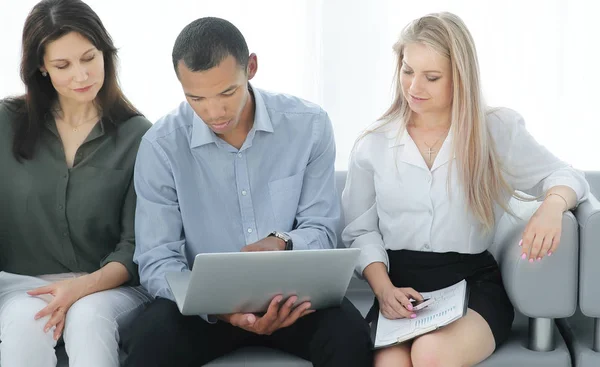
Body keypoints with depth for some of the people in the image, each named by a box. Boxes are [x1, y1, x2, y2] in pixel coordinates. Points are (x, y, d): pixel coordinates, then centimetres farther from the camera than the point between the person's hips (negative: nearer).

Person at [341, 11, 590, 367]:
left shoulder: (497, 130, 3)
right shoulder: (373, 145, 7)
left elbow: (565, 176, 7)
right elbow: (361, 231, 10)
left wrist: (552, 206, -19)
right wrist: (383, 288, -9)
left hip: (474, 283, -1)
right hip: (401, 285, 1)